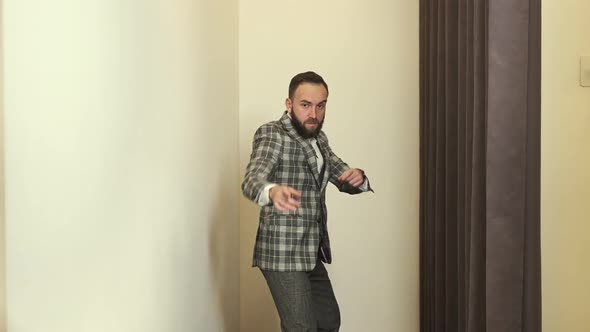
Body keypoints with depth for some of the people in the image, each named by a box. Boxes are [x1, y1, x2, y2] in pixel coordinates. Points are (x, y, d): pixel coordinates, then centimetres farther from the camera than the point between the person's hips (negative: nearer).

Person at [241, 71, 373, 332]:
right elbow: (251, 180, -29)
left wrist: (358, 177, -12)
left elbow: (346, 181, 14)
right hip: (282, 254, -8)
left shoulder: (318, 139, 10)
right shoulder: (271, 134, -13)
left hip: (312, 253, 9)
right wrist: (272, 191, -54)